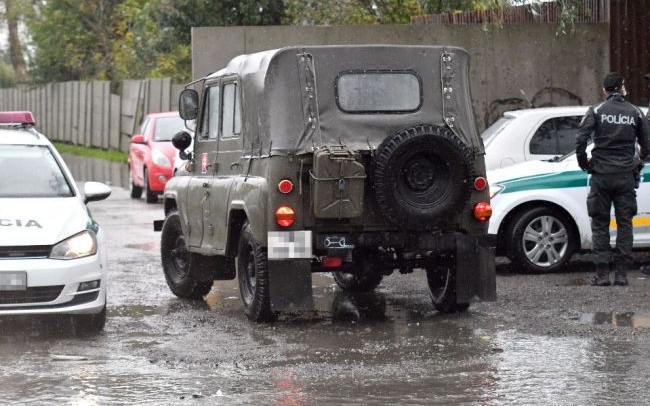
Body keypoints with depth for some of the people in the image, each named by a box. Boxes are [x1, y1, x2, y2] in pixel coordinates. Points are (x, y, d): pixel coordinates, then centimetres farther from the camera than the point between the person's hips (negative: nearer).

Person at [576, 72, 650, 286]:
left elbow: (580, 140, -12)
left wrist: (584, 163, 2)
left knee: (600, 224, 5)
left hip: (601, 174, -1)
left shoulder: (596, 111, -3)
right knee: (624, 224, 7)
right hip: (626, 176, 1)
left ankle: (602, 273, 1)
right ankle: (622, 273, 4)